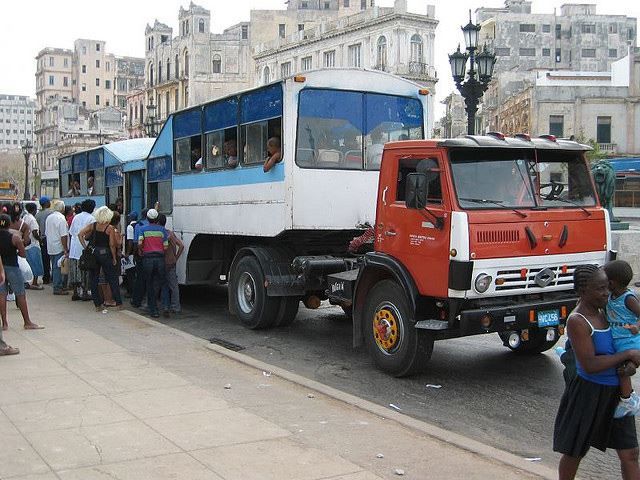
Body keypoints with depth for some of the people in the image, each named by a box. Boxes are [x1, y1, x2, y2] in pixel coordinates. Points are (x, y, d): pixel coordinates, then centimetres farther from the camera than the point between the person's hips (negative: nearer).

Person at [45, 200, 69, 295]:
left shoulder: (48, 218, 10)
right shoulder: (61, 218, -16)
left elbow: (46, 233, 17)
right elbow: (63, 236, -19)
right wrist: (66, 249, -15)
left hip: (50, 247, 8)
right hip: (59, 247, -8)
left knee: (55, 267, 14)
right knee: (58, 267, -4)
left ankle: (58, 286, 23)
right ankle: (57, 288, -1)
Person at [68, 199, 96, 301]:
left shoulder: (76, 217, 10)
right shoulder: (91, 218, -8)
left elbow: (71, 232, 13)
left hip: (74, 248, 6)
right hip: (85, 247, -6)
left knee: (75, 270, 9)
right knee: (85, 271, 1)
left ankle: (75, 292, 13)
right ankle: (85, 292, 3)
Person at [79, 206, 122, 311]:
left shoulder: (93, 225, 1)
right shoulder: (110, 228, -9)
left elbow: (80, 234, -6)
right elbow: (112, 244, -11)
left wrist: (85, 247, -2)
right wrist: (114, 258, -2)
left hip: (93, 254, 3)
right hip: (105, 254, -3)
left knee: (93, 280, 11)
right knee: (112, 279, 8)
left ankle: (98, 304, 11)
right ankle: (118, 303, 9)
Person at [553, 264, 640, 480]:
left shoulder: (602, 312, 3)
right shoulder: (577, 321, -20)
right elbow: (589, 365, -26)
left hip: (616, 392, 7)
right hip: (589, 392, -7)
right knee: (574, 452, 11)